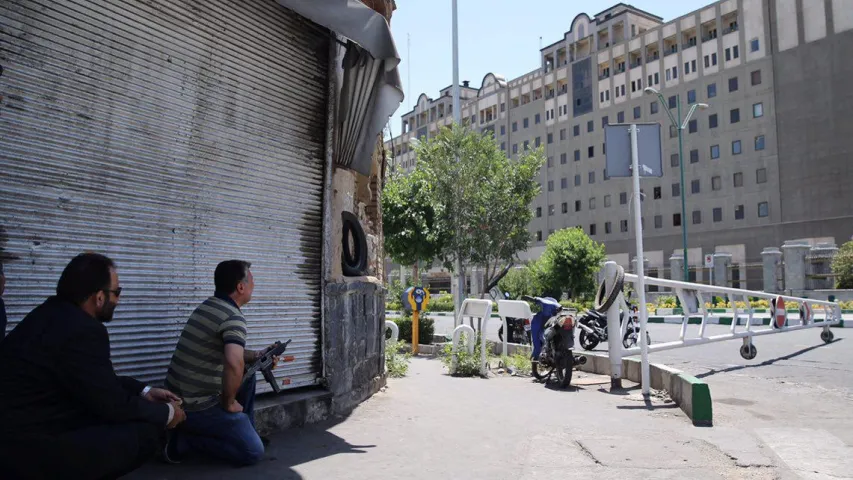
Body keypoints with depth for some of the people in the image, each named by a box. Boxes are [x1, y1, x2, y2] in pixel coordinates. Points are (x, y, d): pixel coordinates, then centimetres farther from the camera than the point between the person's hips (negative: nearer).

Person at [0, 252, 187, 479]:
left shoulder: (54, 313, 5)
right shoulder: (82, 331, -24)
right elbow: (114, 404, -16)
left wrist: (144, 391, 16)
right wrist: (166, 412, 0)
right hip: (25, 450, -10)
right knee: (145, 433, -13)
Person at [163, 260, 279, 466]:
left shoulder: (207, 306, 8)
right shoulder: (234, 317, -19)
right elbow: (233, 363, -37)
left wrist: (258, 355, 11)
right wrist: (229, 403, -20)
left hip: (178, 398, 9)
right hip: (197, 407, -9)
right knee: (254, 452, -2)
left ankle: (244, 432, 24)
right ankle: (184, 441, -2)